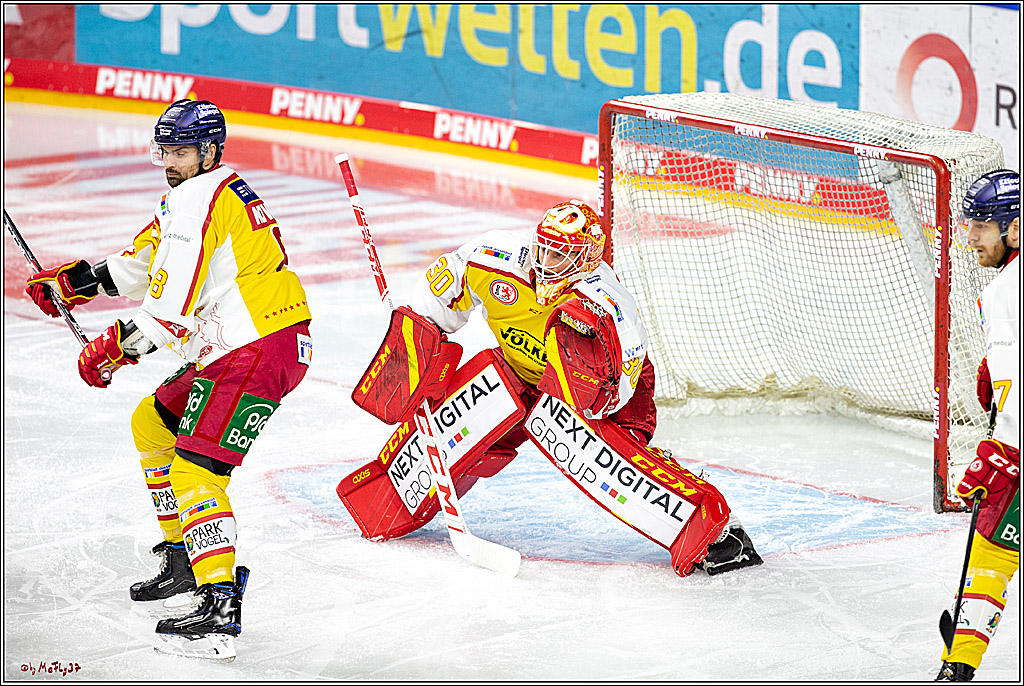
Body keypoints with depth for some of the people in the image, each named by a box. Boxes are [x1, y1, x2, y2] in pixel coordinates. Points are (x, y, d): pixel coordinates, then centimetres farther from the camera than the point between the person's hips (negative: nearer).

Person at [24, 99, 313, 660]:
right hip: (231, 346, 11)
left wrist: (114, 350, -11)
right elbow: (140, 264, 28)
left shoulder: (199, 203, -16)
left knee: (195, 469, -16)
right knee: (152, 424, 22)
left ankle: (219, 607, -24)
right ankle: (186, 555, 27)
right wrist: (72, 282, 18)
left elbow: (172, 309, -21)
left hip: (260, 351, -11)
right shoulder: (191, 195, 18)